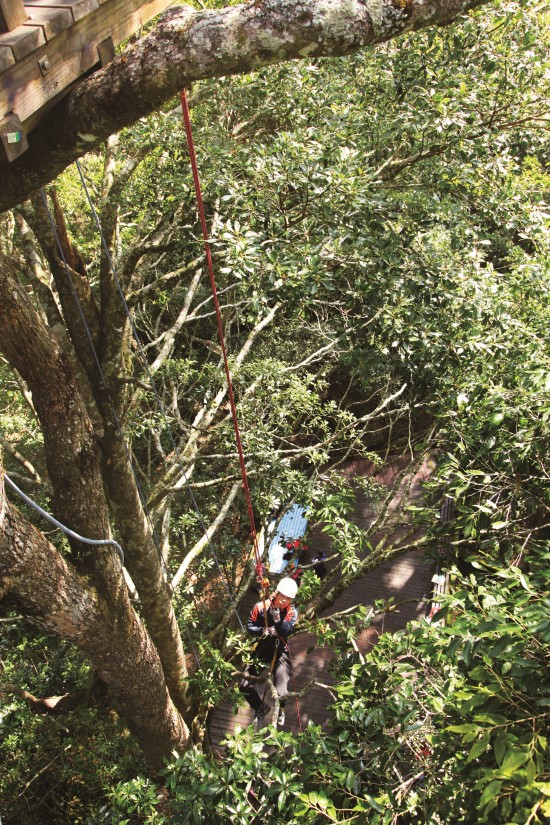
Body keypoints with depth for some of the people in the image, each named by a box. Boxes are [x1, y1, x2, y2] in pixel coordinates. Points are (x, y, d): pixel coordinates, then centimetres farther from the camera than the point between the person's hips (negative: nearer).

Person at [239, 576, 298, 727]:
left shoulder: (291, 612, -12)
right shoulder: (261, 607, -13)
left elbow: (286, 632, -25)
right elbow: (249, 626, -5)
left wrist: (277, 618, -39)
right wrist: (264, 630, -22)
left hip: (280, 651, -2)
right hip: (262, 649, 2)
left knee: (281, 693, -10)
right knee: (245, 687, 1)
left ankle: (280, 710, 29)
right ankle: (261, 708, 33)